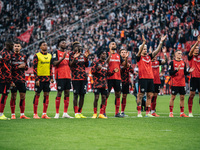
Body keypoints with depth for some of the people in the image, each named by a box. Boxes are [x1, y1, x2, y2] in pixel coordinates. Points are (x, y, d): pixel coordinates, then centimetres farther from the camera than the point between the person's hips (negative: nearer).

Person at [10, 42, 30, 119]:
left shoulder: (23, 56, 13)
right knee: (13, 96, -2)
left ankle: (22, 114, 9)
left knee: (23, 96, 3)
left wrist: (23, 66, -5)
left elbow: (26, 67, 18)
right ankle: (13, 114, 4)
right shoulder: (11, 56, 0)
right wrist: (18, 67, -14)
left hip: (22, 79, 4)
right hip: (14, 79, -4)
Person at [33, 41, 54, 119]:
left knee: (46, 95, 2)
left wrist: (51, 77, 10)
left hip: (47, 78, 5)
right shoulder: (37, 55, -4)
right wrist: (36, 79, -13)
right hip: (39, 78, -5)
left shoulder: (49, 56, 13)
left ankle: (44, 114, 6)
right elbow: (34, 68, -7)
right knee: (37, 95, -2)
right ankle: (35, 114, 3)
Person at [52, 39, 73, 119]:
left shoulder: (67, 53, 19)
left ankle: (65, 113, 9)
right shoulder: (56, 53, -2)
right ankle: (57, 113, -2)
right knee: (59, 93, -6)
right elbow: (54, 63, -12)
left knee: (67, 93, 5)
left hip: (67, 76, 7)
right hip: (60, 76, -7)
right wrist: (62, 58, -22)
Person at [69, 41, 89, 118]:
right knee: (76, 95, -5)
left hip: (84, 77, 6)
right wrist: (74, 58, -25)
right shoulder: (72, 54, -3)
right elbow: (70, 65, -12)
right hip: (76, 78, -6)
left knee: (82, 95, 6)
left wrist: (86, 57, 1)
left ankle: (80, 112, 14)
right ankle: (76, 113, -2)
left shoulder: (82, 54, 15)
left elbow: (87, 65, 14)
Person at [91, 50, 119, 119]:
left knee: (104, 98, 2)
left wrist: (114, 71, 2)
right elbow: (92, 71, -7)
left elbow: (108, 73, 19)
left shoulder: (106, 64, 16)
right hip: (97, 83, -5)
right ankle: (95, 113, 4)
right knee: (96, 98, -7)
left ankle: (101, 114, 7)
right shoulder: (96, 62, -1)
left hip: (104, 84, 5)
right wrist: (97, 68, -25)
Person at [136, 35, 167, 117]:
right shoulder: (139, 57, 0)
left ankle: (148, 113, 11)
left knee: (149, 95, 6)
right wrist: (143, 42, -32)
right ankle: (139, 113, -3)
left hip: (150, 78, 6)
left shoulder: (149, 56, 15)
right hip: (143, 78, -6)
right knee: (140, 95, -4)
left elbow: (157, 50, 9)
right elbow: (139, 51, -19)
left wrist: (161, 42, -2)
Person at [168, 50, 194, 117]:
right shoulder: (172, 62, -4)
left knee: (182, 97, 6)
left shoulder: (183, 63, 13)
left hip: (182, 83, 5)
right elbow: (170, 73, -10)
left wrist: (189, 71, -5)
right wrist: (177, 70, -24)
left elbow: (184, 73, 15)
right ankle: (171, 113, 4)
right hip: (175, 83, -5)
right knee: (173, 97, -2)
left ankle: (182, 113, 11)